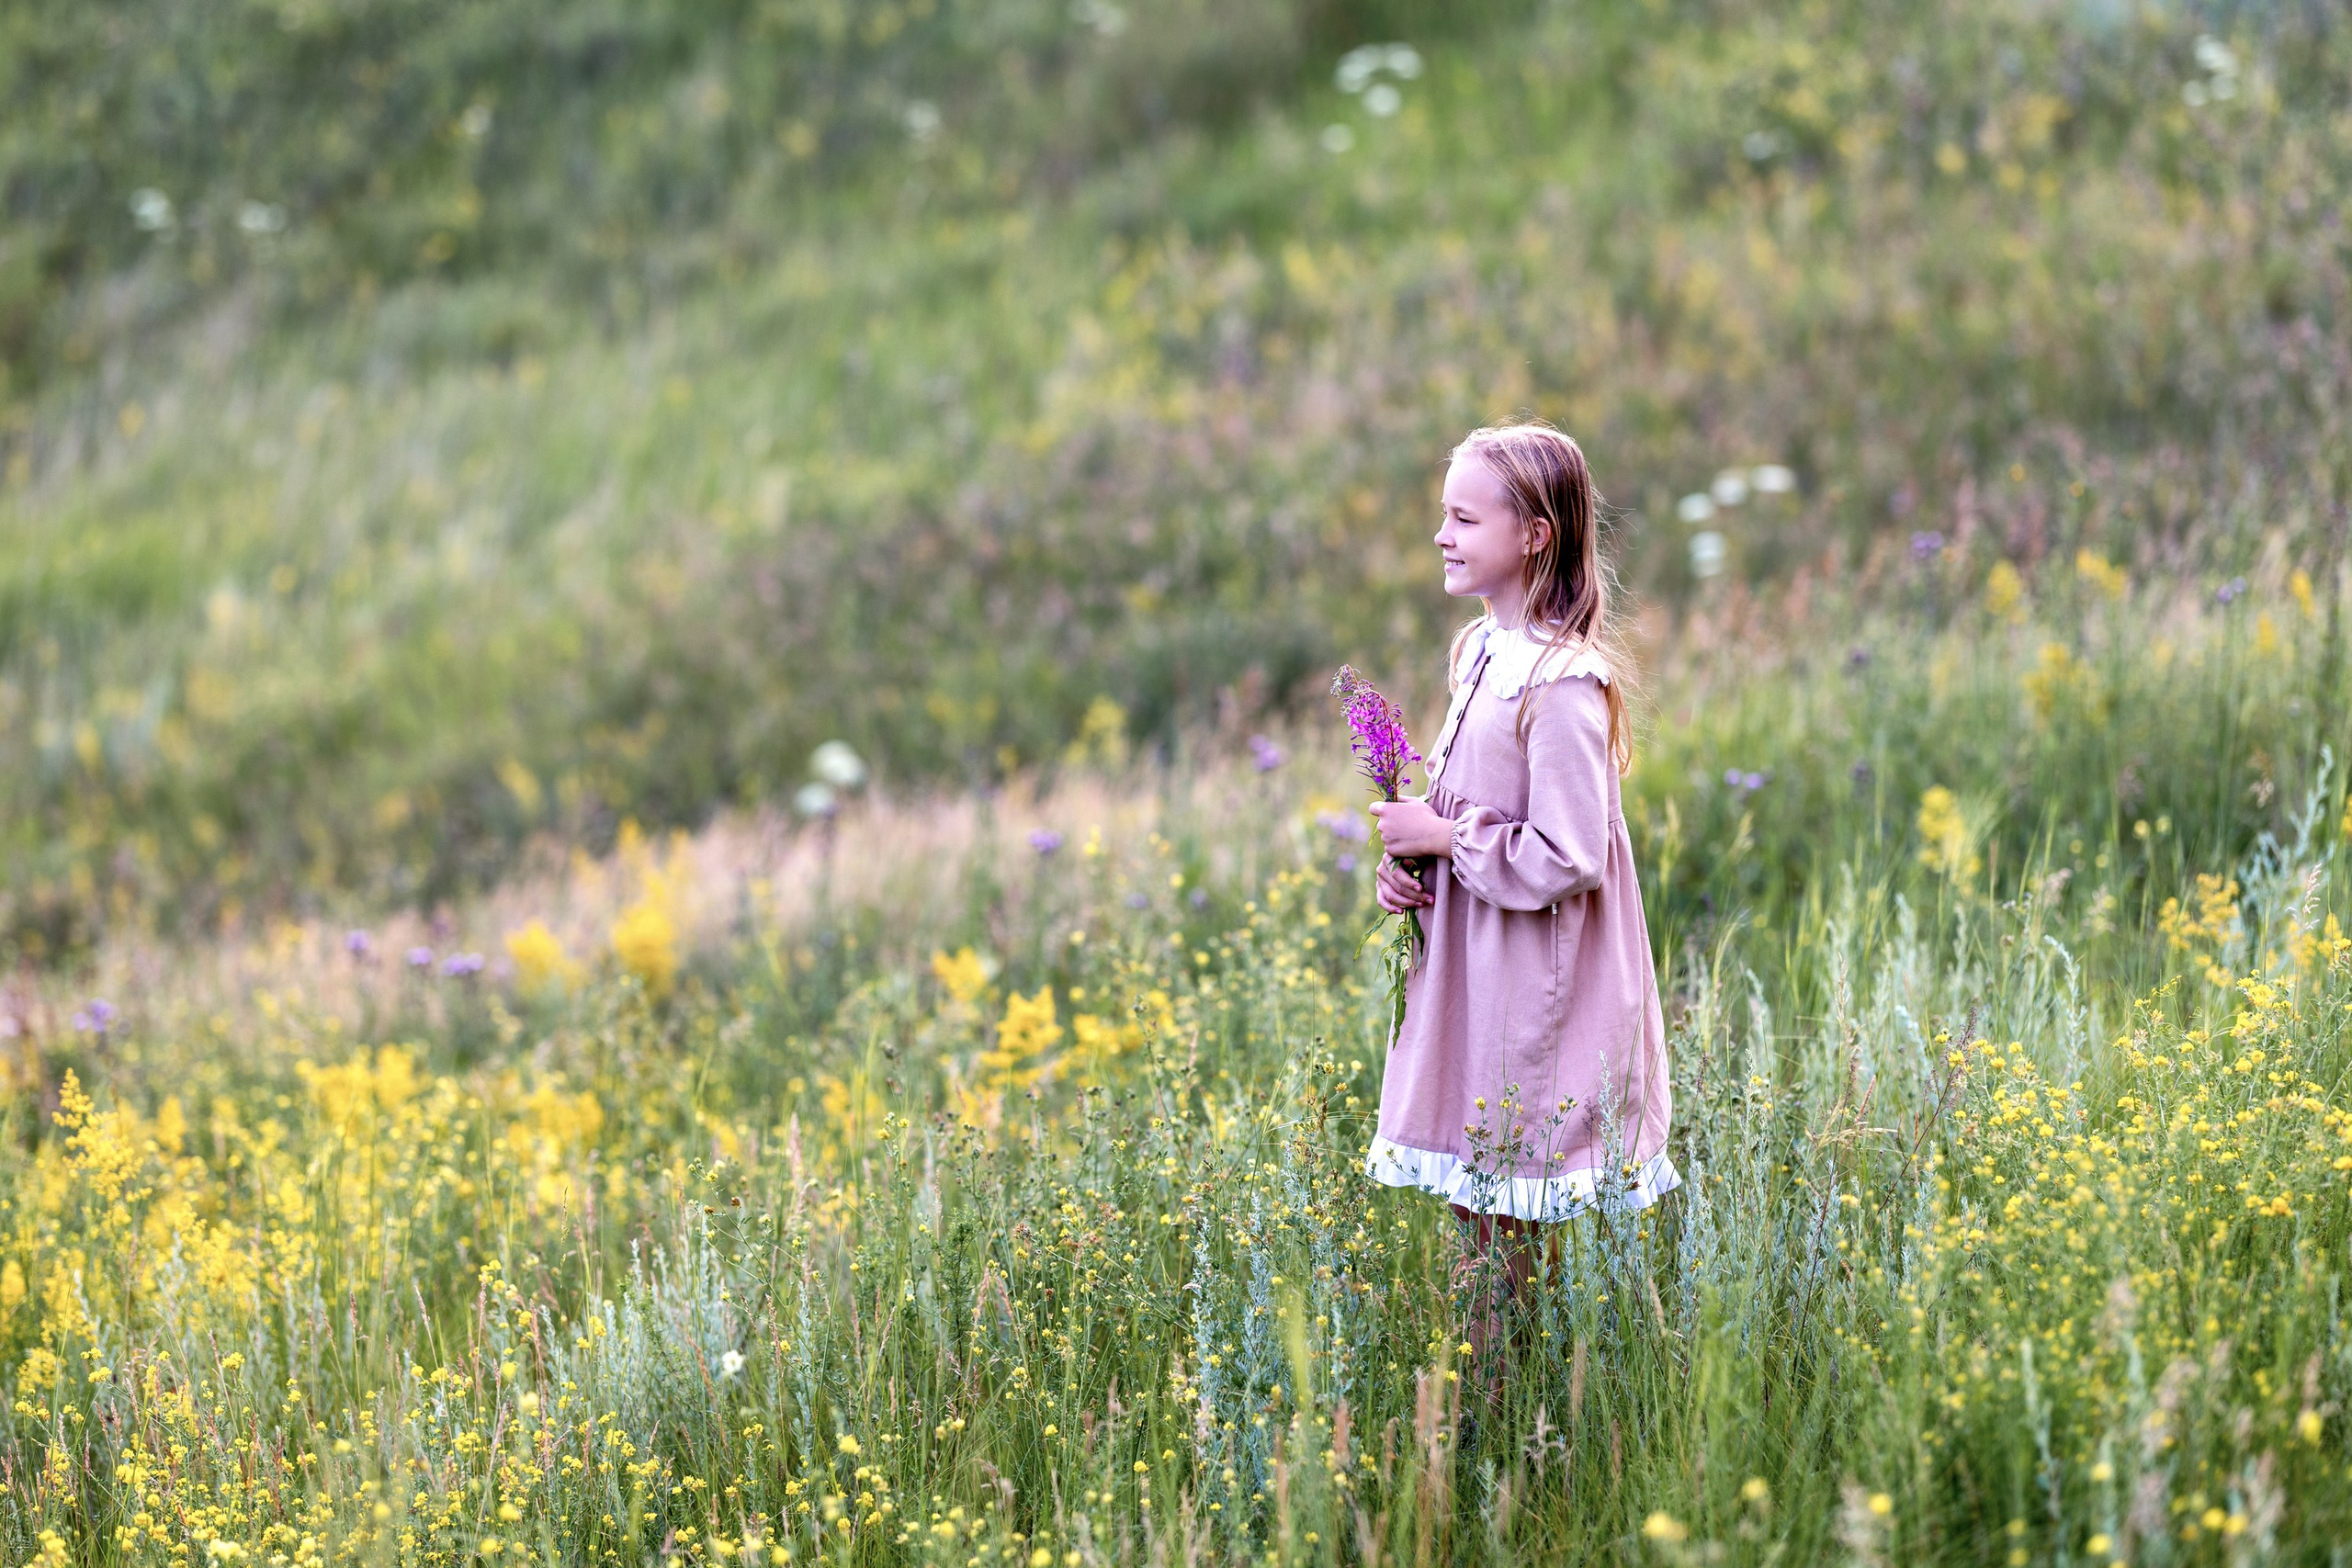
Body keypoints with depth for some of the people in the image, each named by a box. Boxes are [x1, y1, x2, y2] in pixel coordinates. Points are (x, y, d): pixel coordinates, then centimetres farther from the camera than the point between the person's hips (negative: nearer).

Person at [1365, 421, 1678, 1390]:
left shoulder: (1563, 685, -18)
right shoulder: (1484, 654, 10)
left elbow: (1565, 861, -21)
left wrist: (1442, 836, -14)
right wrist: (1406, 861, 5)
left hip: (1532, 1002, -9)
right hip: (1475, 983, 9)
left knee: (1507, 1231, -4)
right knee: (1473, 1221, 11)